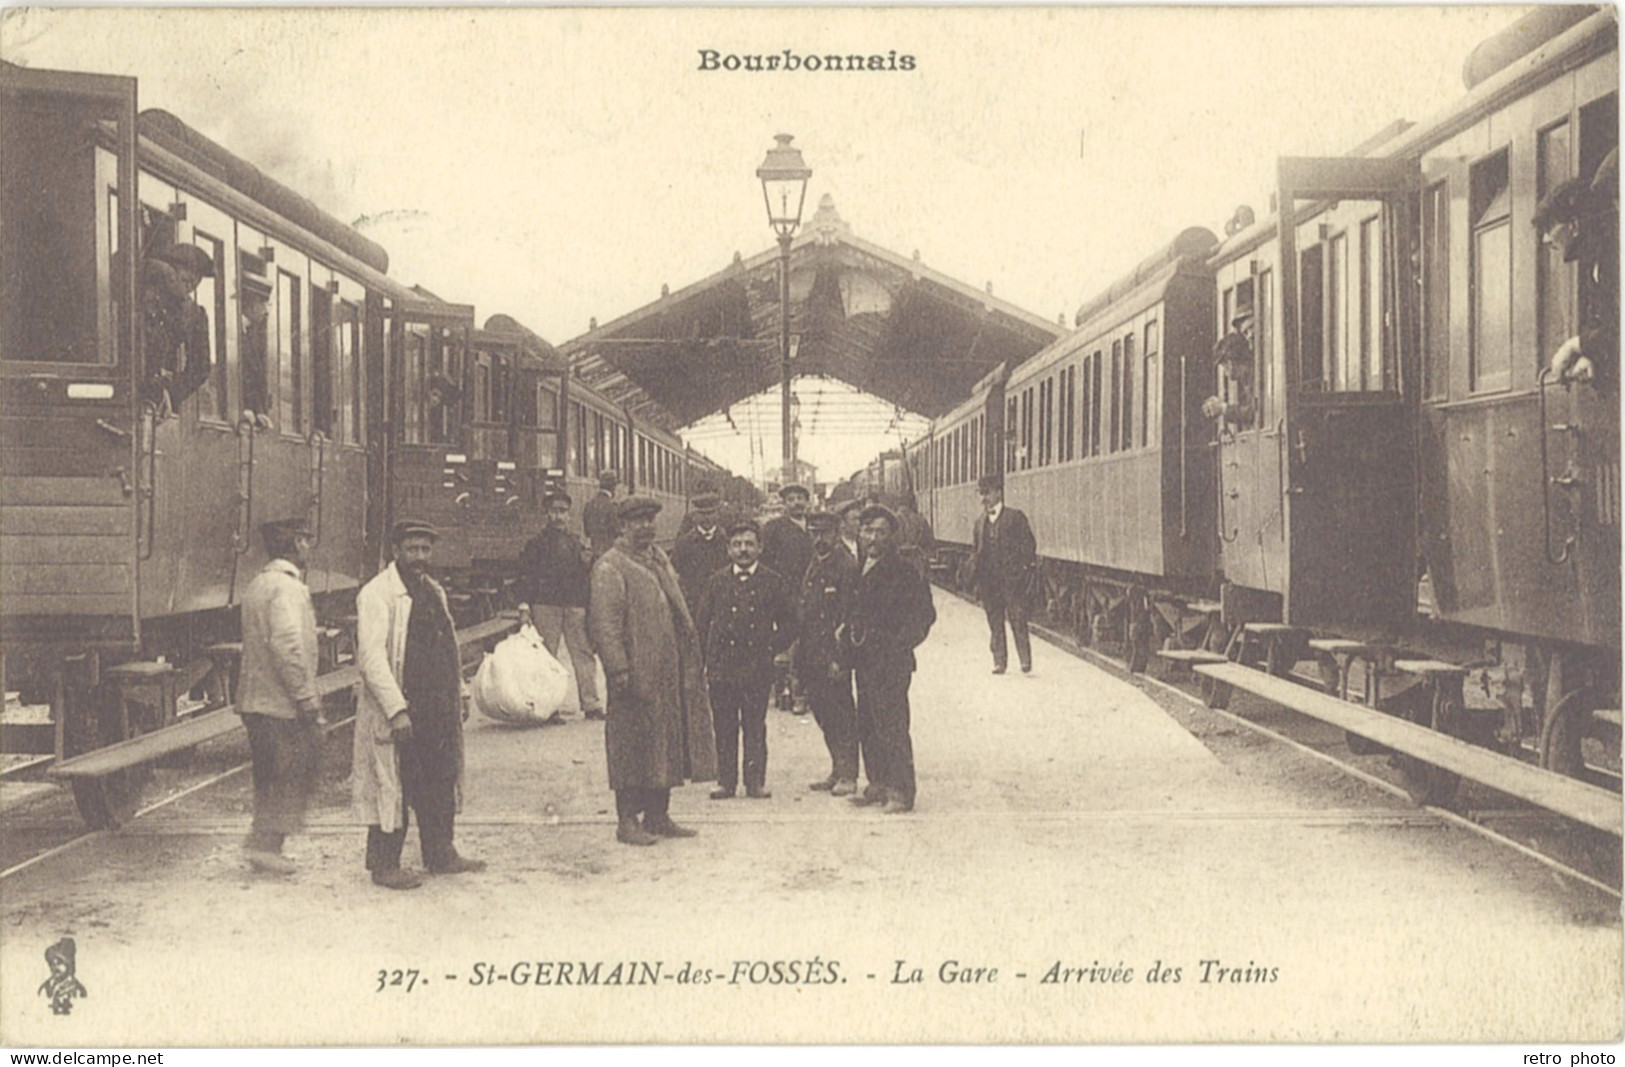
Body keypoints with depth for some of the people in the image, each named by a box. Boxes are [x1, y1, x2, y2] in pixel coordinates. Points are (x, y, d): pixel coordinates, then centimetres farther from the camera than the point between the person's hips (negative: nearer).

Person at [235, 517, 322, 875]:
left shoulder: (258, 584, 16)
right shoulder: (287, 588, -15)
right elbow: (287, 645, -25)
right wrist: (305, 696, -21)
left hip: (256, 699, 10)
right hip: (284, 702, -10)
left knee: (269, 776, 15)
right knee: (296, 774, -2)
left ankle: (265, 845, 19)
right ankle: (265, 843, -3)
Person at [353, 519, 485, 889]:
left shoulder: (434, 592, 16)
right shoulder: (377, 594, -12)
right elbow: (371, 656, -19)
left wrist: (460, 693, 20)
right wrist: (397, 710, -23)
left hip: (440, 710, 8)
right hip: (398, 711, -8)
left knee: (440, 783, 13)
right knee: (391, 787, -1)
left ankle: (441, 854, 25)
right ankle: (384, 865, 9)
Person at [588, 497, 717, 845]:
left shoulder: (660, 560, 18)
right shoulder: (610, 567, -9)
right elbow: (604, 622, -16)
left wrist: (690, 658, 18)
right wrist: (619, 669, -22)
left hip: (669, 673, 8)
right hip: (637, 675, -8)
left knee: (666, 744, 11)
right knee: (633, 747, -3)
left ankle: (658, 816, 20)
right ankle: (627, 821, 5)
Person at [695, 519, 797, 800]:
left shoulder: (773, 582, 3)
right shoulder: (717, 581, 8)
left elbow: (789, 620, 10)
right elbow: (703, 621, 14)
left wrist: (775, 648, 1)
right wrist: (709, 655, 7)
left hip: (757, 667, -1)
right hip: (721, 666, 2)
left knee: (755, 726, 3)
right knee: (724, 727, 5)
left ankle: (755, 781, 9)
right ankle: (726, 780, 11)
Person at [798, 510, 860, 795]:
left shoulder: (847, 566, -11)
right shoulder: (815, 565, 16)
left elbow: (847, 615, -15)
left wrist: (839, 657, -19)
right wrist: (799, 651, 14)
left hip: (833, 655, -8)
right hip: (812, 655, 8)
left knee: (841, 715, -3)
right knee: (824, 715, 13)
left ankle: (848, 776, 3)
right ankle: (837, 771, 21)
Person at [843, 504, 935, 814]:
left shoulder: (902, 571, -11)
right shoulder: (862, 569, 13)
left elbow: (924, 614, -11)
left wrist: (900, 644, -13)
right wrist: (848, 634, 11)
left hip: (891, 662, -8)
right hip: (864, 659, 8)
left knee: (892, 727, -7)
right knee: (867, 726, 13)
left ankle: (901, 792, -1)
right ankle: (878, 785, 23)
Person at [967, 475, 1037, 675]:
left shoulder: (1015, 517, 1)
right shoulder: (980, 522, 14)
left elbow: (1028, 546, 0)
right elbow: (975, 551, 17)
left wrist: (1028, 571, -8)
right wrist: (975, 577, 9)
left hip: (1011, 578, -4)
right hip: (988, 581, 4)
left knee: (1018, 620, -4)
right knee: (995, 622, 6)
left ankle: (1026, 661, 2)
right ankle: (999, 661, 12)